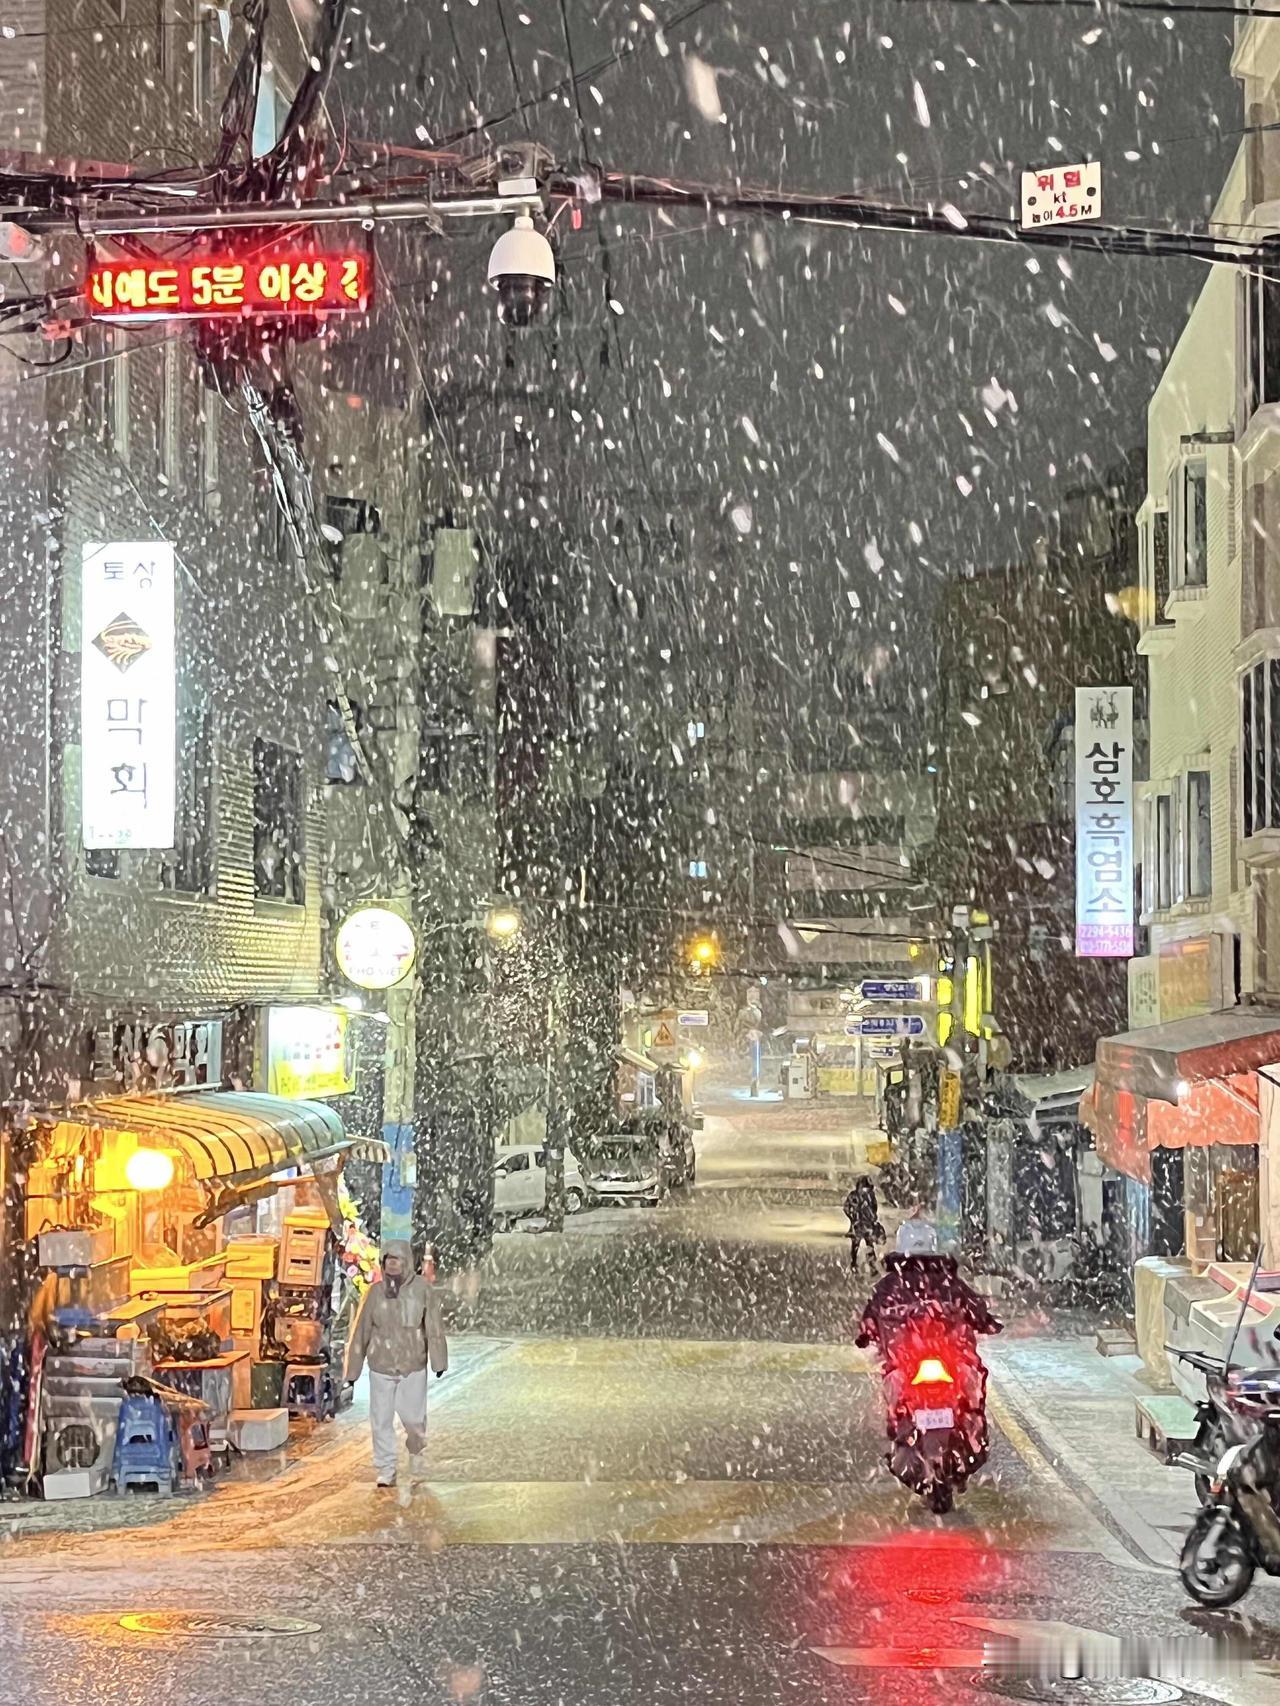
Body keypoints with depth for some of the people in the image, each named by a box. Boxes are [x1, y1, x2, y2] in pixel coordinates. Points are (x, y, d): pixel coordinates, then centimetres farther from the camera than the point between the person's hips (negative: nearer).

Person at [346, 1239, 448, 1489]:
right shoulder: (376, 1292, 0)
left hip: (413, 1367, -2)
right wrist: (353, 1368, 6)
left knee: (413, 1418, 1)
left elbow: (434, 1327, -3)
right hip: (381, 1367, 2)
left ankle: (416, 1455, 31)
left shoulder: (422, 1290, -5)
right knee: (381, 1421, 3)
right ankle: (386, 1470, 13)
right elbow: (361, 1331, 5)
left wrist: (439, 1361, -8)